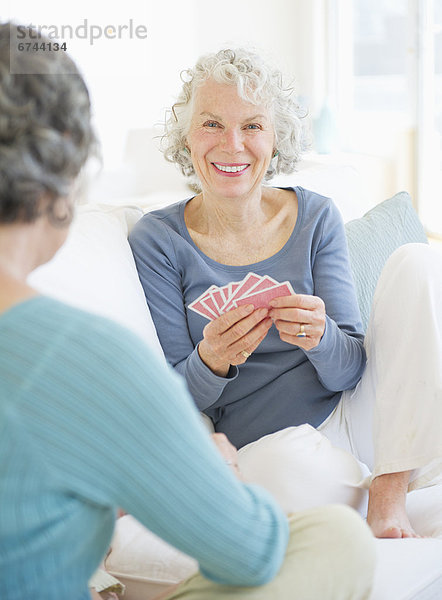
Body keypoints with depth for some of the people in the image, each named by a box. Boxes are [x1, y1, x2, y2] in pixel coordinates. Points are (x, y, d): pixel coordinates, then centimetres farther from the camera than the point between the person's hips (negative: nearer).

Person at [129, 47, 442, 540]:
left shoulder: (316, 218, 2)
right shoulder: (158, 240, -4)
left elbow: (348, 372, -3)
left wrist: (319, 337, -27)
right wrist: (212, 360, -28)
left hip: (354, 416, 4)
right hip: (264, 441, -3)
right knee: (282, 467, -40)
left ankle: (390, 490, -18)